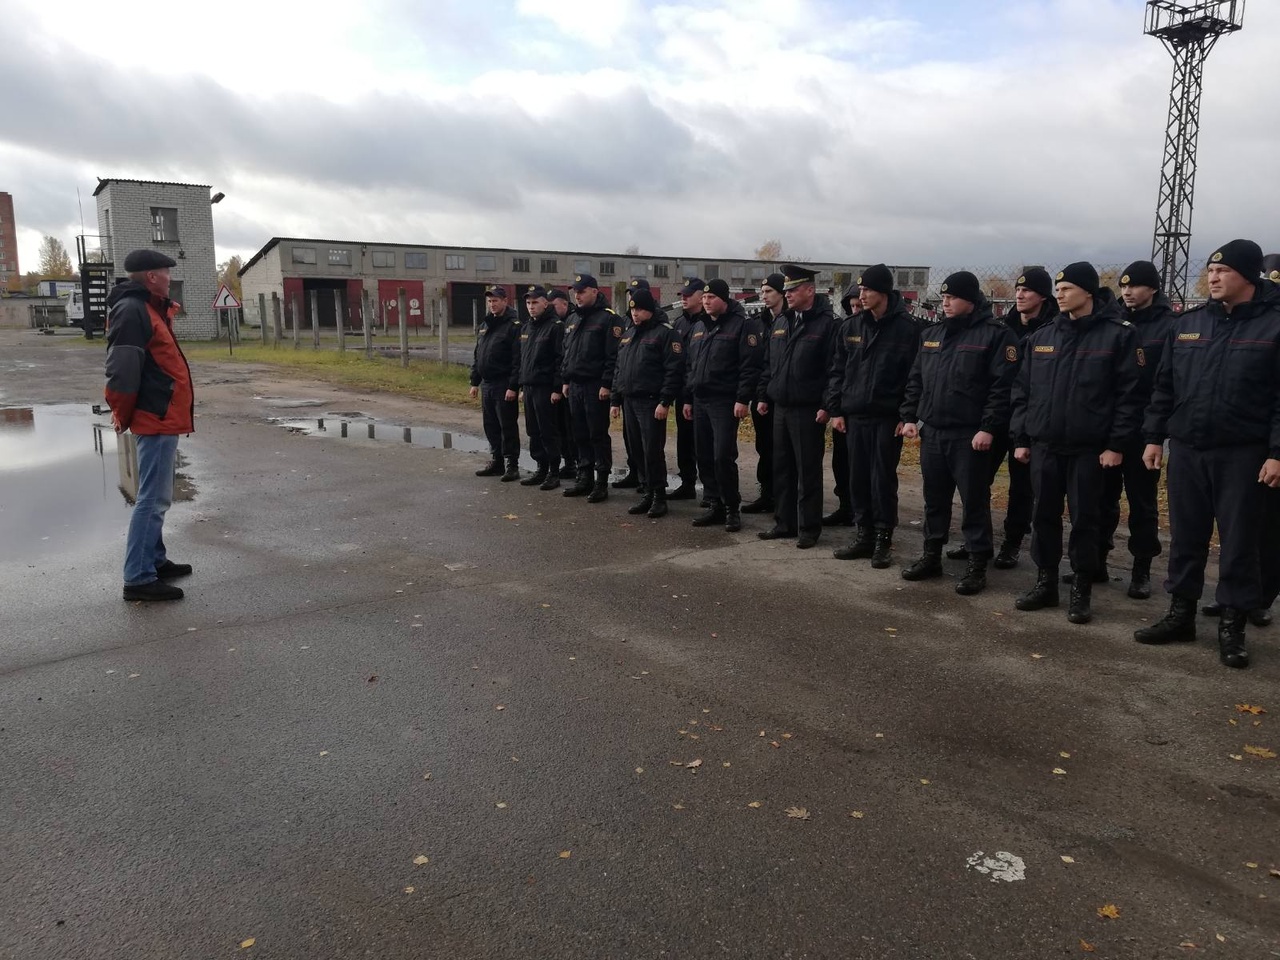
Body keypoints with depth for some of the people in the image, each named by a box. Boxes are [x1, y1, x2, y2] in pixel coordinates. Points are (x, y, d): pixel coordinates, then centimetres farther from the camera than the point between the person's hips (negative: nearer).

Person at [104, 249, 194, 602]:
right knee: (153, 499, -8)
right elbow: (123, 372, -21)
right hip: (156, 419, -11)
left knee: (157, 496, 18)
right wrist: (124, 415, -13)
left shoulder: (147, 308, 17)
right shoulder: (132, 311, -17)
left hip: (162, 418, 11)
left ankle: (155, 560, 29)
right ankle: (138, 579, -4)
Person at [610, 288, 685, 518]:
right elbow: (619, 369, 22)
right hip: (629, 402, 8)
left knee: (653, 451, -7)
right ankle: (648, 493, 19)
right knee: (638, 450, 10)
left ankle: (659, 497, 3)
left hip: (651, 403, -7)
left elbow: (674, 370, -14)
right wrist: (615, 400, 16)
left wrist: (665, 401, -19)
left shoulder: (665, 333, -7)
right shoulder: (628, 334, 18)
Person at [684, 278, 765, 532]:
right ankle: (715, 505, 18)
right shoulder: (698, 328, 17)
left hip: (725, 402, -7)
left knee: (723, 457, -11)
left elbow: (750, 366, -14)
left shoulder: (742, 324, -7)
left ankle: (732, 508, 2)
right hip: (700, 402, 7)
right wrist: (687, 398, 17)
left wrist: (743, 399, -19)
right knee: (704, 458, 8)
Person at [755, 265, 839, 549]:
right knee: (781, 468, 12)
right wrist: (763, 396, 13)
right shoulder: (780, 321, 13)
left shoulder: (826, 323, -9)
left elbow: (833, 368, -13)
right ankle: (784, 523, 23)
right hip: (779, 408, 7)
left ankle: (809, 528, 10)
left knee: (808, 471, 0)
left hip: (808, 410, -7)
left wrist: (826, 405, -17)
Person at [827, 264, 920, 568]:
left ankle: (883, 539, 12)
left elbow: (915, 374, -7)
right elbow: (838, 370, 10)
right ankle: (864, 534, 21)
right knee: (858, 478, 9)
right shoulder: (850, 325, 7)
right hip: (854, 415, 4)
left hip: (888, 417, -4)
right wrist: (835, 409, 4)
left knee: (883, 479, 1)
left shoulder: (907, 327, -6)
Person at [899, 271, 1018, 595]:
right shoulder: (931, 334, 13)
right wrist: (910, 417, 8)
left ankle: (977, 566, 10)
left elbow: (1003, 386, -14)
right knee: (934, 498, 14)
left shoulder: (995, 334, -7)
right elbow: (915, 380, 17)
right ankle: (931, 556, 26)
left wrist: (988, 428, -19)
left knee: (974, 501, 1)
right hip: (931, 432, 6)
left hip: (970, 435, -6)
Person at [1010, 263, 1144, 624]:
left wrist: (1116, 444, -11)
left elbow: (1129, 394, -7)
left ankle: (1081, 591, 15)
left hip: (1089, 449, -4)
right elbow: (1022, 390, 11)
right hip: (1044, 446, 4)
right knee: (1044, 516, 10)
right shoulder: (1041, 337, 9)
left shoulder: (1118, 335, -5)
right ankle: (1045, 583, 22)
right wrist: (1020, 437, 6)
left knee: (1085, 520, 3)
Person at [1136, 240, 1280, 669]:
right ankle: (1181, 614, 23)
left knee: (1238, 542, 5)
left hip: (1242, 454, -4)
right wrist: (1154, 436, 7)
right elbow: (1164, 386, 11)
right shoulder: (1186, 324, 7)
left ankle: (1232, 626, 16)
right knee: (1185, 537, 11)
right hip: (1186, 450, 4)